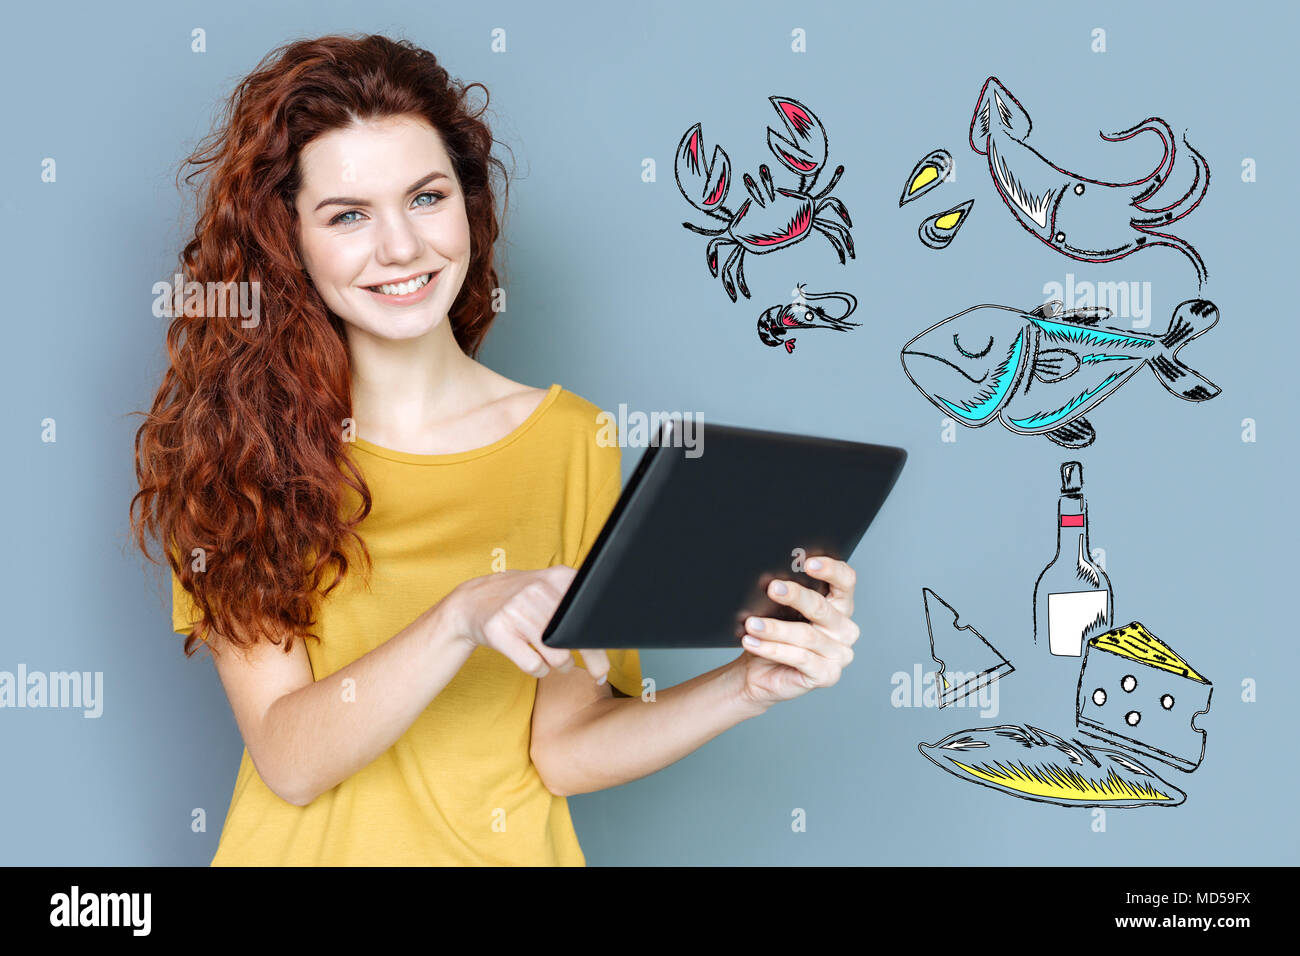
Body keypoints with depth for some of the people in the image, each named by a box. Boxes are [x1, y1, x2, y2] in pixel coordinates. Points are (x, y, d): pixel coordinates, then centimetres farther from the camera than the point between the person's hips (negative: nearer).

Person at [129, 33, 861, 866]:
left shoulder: (571, 439, -3)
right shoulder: (233, 444, -6)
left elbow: (561, 750, -5)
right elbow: (290, 762, -12)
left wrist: (747, 688, -19)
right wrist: (463, 619, -25)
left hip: (502, 849, 0)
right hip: (302, 847, 0)